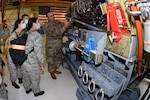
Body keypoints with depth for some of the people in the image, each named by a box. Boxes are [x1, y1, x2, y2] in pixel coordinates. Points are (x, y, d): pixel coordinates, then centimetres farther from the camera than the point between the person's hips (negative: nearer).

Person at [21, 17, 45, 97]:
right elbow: (39, 52, -21)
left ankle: (27, 89, 49)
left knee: (25, 76, 26)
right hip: (31, 63, -7)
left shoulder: (25, 33, 1)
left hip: (23, 60, 7)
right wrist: (42, 64, -13)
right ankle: (36, 92, 38)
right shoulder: (36, 35, -21)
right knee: (35, 78, 16)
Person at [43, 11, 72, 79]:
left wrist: (68, 23, -27)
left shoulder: (57, 22, 3)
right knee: (51, 60, 10)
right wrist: (64, 27, -38)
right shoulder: (46, 26, -17)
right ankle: (52, 72, 33)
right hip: (51, 47, -6)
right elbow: (54, 33, -31)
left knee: (58, 59, 21)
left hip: (59, 46, 6)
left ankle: (55, 70, 45)